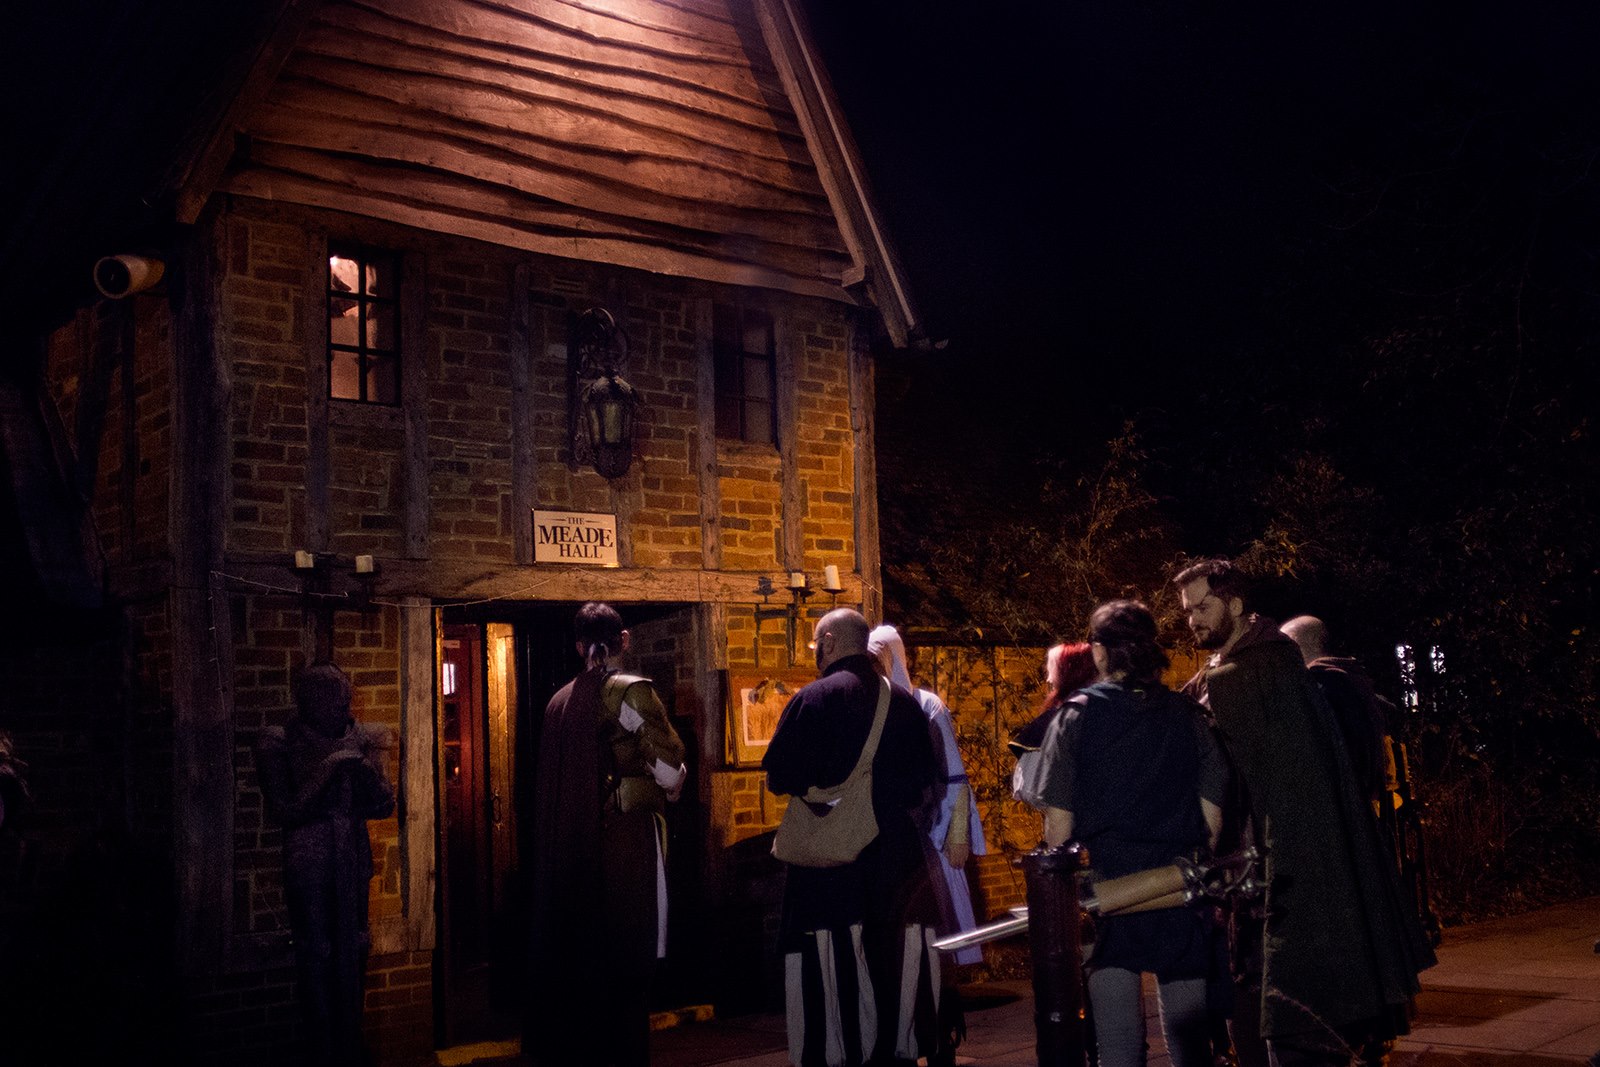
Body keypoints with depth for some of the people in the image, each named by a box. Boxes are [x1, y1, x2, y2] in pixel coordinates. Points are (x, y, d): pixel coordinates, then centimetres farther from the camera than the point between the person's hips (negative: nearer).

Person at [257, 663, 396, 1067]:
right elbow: (285, 811, -10)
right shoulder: (279, 744, -4)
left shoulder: (357, 739, 6)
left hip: (353, 864, 3)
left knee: (351, 958, 6)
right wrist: (329, 769, -17)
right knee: (317, 959, -3)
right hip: (307, 864, -3)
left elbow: (383, 805, 5)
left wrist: (369, 763, -13)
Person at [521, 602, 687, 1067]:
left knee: (579, 951, 15)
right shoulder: (632, 691, -10)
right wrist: (671, 789, 7)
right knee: (627, 958, 1)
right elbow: (670, 770, -13)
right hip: (629, 836, -6)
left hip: (572, 844, 6)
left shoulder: (559, 701, 6)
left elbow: (550, 780, 9)